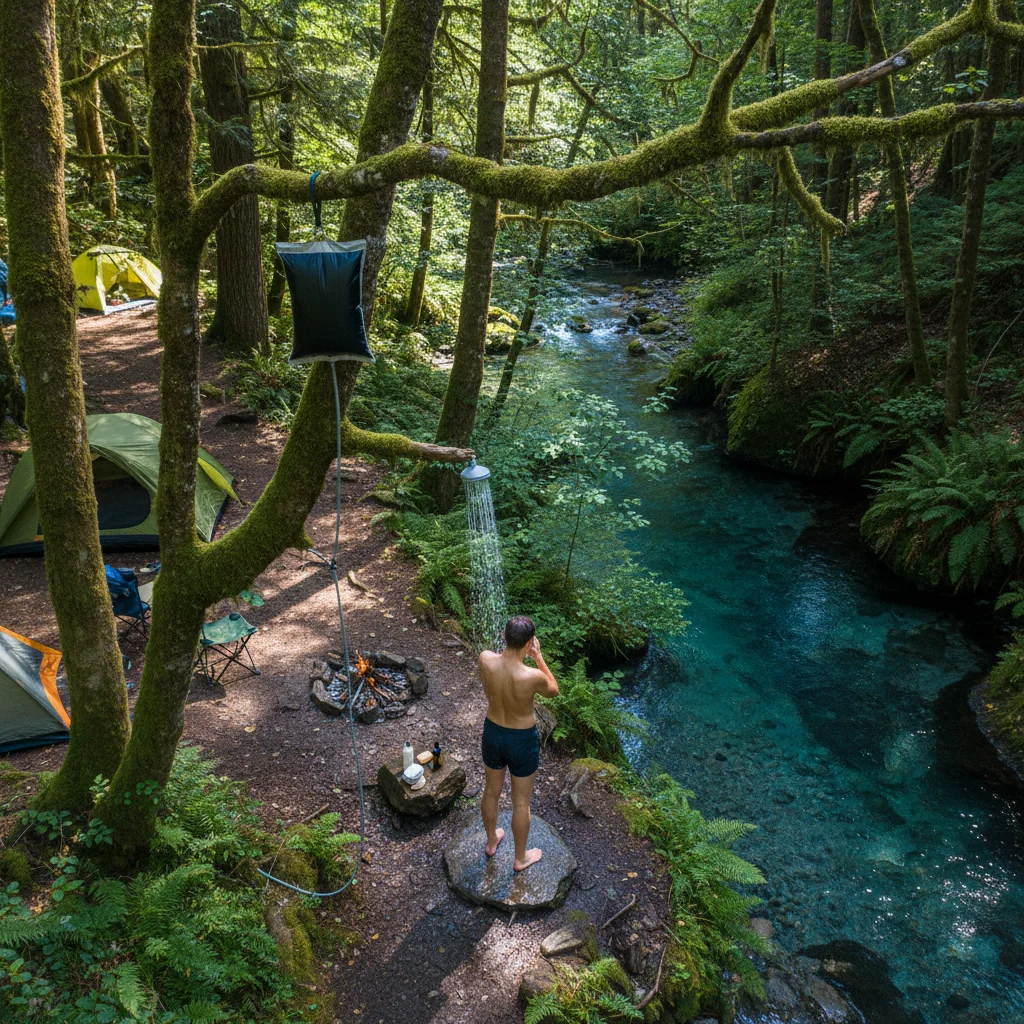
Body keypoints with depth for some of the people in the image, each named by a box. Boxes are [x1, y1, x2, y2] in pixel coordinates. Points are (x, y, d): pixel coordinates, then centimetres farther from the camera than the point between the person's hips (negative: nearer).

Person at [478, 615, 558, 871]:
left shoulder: (485, 659, -24)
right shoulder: (532, 677, -35)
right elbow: (553, 691, -10)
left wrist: (516, 650, -4)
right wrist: (538, 656, -12)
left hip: (493, 733, 4)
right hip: (522, 740, -4)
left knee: (491, 791, 28)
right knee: (521, 802, 19)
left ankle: (492, 842, 53)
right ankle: (521, 858, 41)